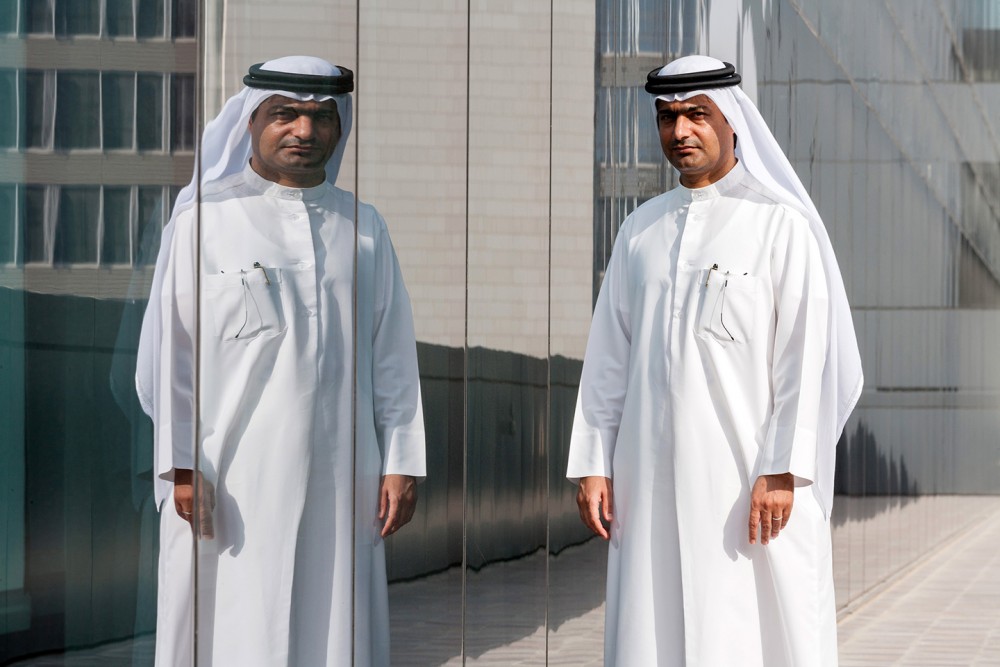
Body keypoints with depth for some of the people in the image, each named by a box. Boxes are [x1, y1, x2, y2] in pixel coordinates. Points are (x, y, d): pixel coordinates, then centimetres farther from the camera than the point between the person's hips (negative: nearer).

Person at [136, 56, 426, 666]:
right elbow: (170, 349, -1)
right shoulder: (205, 220, 1)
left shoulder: (363, 227, 11)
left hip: (340, 478, 3)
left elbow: (393, 354, 11)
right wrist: (181, 465, -7)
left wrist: (402, 462, 5)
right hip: (233, 476, -3)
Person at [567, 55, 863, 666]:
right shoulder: (642, 230, 12)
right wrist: (592, 463, 8)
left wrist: (781, 471, -13)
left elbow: (805, 356, -7)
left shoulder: (780, 224, -2)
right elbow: (609, 355, 13)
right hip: (652, 475, 4)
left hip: (749, 478, -4)